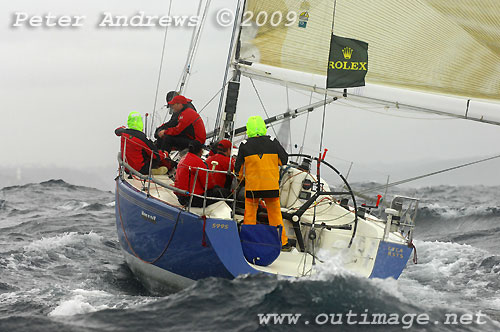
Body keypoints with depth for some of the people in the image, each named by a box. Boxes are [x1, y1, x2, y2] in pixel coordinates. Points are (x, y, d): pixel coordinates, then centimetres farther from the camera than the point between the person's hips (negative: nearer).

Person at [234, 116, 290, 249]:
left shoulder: (245, 146, -4)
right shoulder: (273, 143, -3)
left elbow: (238, 167, 4)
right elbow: (284, 160, 6)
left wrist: (239, 176, 24)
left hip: (252, 186, -1)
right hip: (272, 185, 1)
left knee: (250, 214, 10)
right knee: (275, 214, 10)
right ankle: (282, 242, 16)